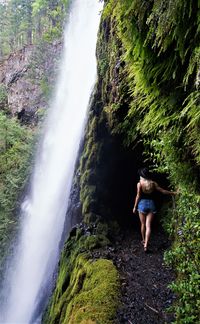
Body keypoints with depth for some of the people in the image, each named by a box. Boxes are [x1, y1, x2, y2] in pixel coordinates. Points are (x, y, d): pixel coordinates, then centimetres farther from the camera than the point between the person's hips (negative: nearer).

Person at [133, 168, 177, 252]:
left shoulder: (139, 183, -8)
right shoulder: (153, 183, 1)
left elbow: (138, 196, -7)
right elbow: (162, 191, 7)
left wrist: (135, 207, 2)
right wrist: (173, 193, 20)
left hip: (142, 204, -2)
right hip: (151, 204, 2)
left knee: (143, 224, 16)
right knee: (148, 226, 1)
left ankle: (144, 240, 33)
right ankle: (146, 245, -6)